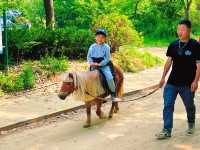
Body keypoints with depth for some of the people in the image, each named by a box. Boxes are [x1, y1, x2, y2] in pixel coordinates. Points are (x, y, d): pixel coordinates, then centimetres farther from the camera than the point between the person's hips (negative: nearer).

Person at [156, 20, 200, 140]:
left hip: (187, 84, -3)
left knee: (189, 106, 16)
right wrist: (163, 77, 7)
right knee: (168, 105, -3)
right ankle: (167, 131, 2)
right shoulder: (173, 45, 2)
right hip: (172, 82, 3)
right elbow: (169, 61, 9)